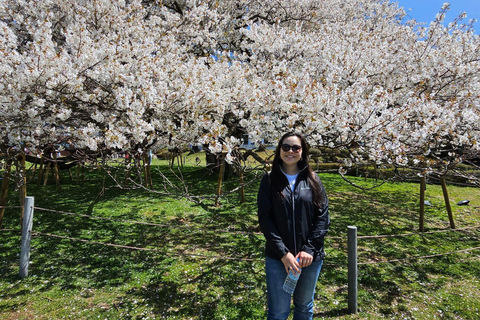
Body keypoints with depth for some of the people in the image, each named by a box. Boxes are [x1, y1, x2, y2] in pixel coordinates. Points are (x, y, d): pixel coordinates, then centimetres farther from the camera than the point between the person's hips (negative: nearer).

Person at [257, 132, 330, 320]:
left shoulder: (313, 180, 1)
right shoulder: (270, 180, -3)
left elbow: (323, 216, -2)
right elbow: (265, 218, -8)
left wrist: (309, 249, -11)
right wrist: (284, 253, -15)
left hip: (310, 257, 2)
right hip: (278, 258, -1)